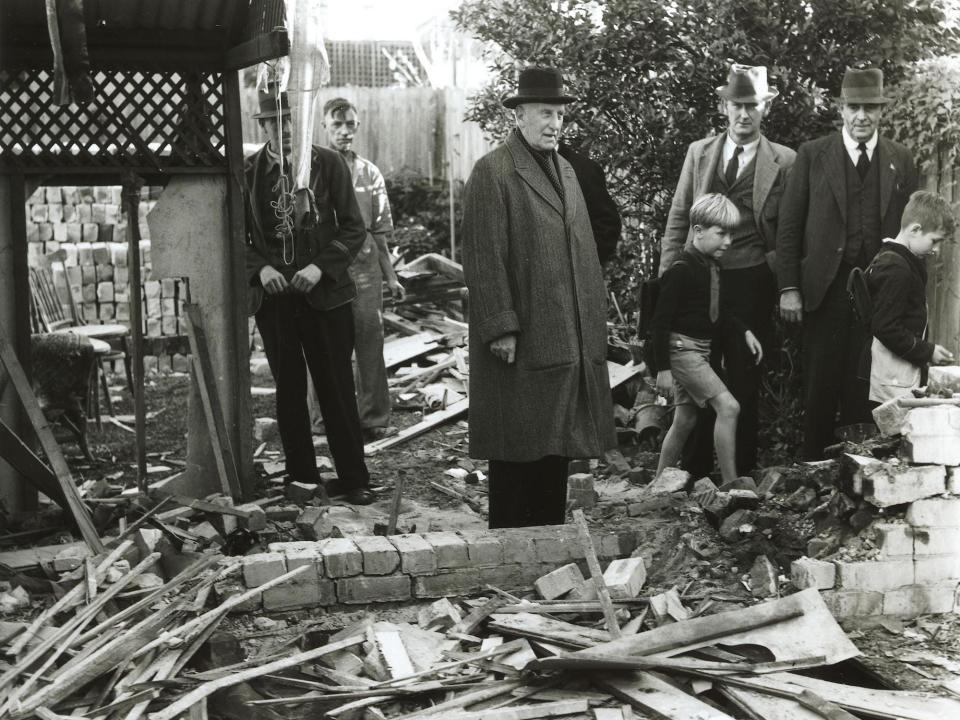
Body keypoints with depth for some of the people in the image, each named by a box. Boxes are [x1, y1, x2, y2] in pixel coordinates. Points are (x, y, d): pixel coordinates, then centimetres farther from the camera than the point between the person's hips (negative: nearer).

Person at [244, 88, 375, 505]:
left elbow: (353, 228, -1)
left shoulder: (329, 165, 1)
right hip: (273, 296, 2)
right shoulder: (248, 173, 3)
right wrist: (260, 268, -11)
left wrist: (320, 267, -14)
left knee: (337, 388, 2)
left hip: (325, 294, -1)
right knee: (289, 390, 8)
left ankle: (353, 478, 11)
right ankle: (300, 477, 19)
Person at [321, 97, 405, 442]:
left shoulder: (369, 173, 10)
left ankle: (374, 419, 10)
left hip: (365, 269, 2)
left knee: (370, 344, 2)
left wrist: (390, 276, 10)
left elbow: (379, 232, 12)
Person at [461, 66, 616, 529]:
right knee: (516, 451, 0)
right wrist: (500, 328, -18)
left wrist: (596, 318, 15)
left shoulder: (565, 170, 17)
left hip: (569, 337, 8)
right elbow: (484, 259, -14)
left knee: (557, 445, 13)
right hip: (520, 340, -8)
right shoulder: (492, 173, -9)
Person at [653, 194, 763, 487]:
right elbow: (661, 320, -18)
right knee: (728, 406, -16)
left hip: (701, 350, 9)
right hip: (681, 348, -9)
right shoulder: (681, 270, -17)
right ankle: (730, 483, -13)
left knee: (685, 420, 12)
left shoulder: (712, 267, 10)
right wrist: (663, 368, -19)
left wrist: (744, 331, 13)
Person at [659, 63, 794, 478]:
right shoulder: (699, 153, 9)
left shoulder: (784, 162, 2)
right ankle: (695, 470, 17)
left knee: (745, 379, 5)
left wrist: (785, 284, -8)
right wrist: (667, 275, 1)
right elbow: (678, 219, 9)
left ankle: (741, 471, 16)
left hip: (752, 284, -2)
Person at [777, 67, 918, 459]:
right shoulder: (812, 155, 3)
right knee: (820, 386, 4)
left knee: (866, 388, 3)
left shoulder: (901, 160, 9)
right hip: (826, 290, -1)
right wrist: (789, 289, -6)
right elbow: (789, 225, 1)